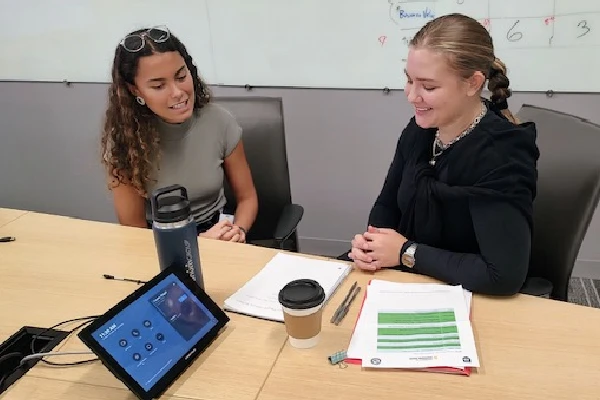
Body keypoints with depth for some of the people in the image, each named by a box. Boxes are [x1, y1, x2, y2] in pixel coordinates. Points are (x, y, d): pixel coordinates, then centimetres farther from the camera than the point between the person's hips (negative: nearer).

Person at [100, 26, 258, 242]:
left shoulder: (220, 122, -9)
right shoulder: (124, 137, -13)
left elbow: (247, 198, 2)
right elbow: (134, 229, -8)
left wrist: (237, 230, -19)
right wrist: (199, 243, -22)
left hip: (216, 234, 1)